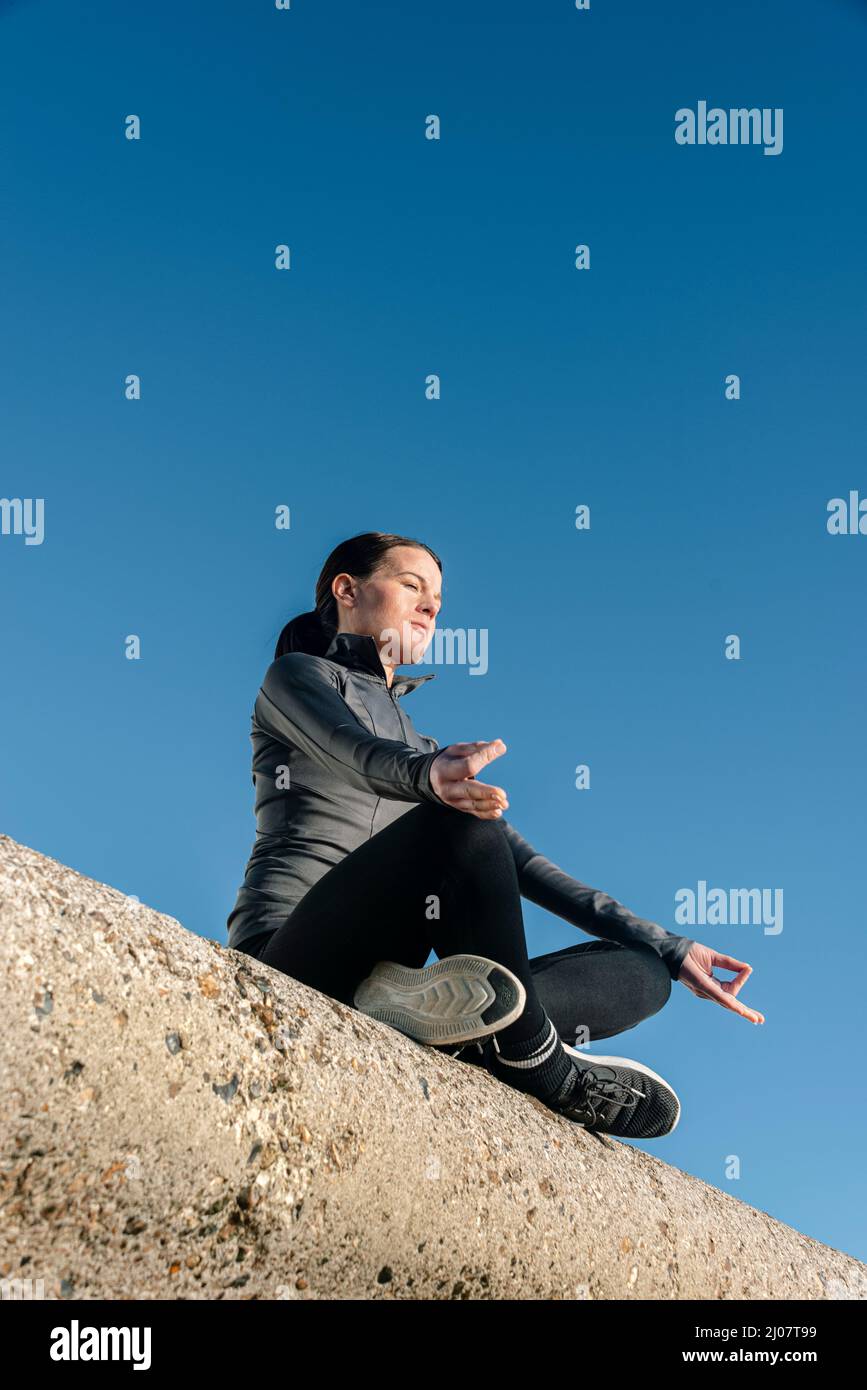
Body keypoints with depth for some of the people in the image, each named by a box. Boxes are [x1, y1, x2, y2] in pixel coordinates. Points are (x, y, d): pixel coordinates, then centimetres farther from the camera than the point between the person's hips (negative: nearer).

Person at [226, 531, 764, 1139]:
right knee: (462, 819, -29)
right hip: (292, 964, -7)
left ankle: (426, 1000, -31)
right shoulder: (298, 676, 10)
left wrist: (667, 947, 15)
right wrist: (432, 775, -40)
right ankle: (536, 1064, -20)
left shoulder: (424, 742, 28)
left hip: (389, 965, 7)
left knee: (641, 972, -5)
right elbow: (355, 752, -15)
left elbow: (520, 862, 22)